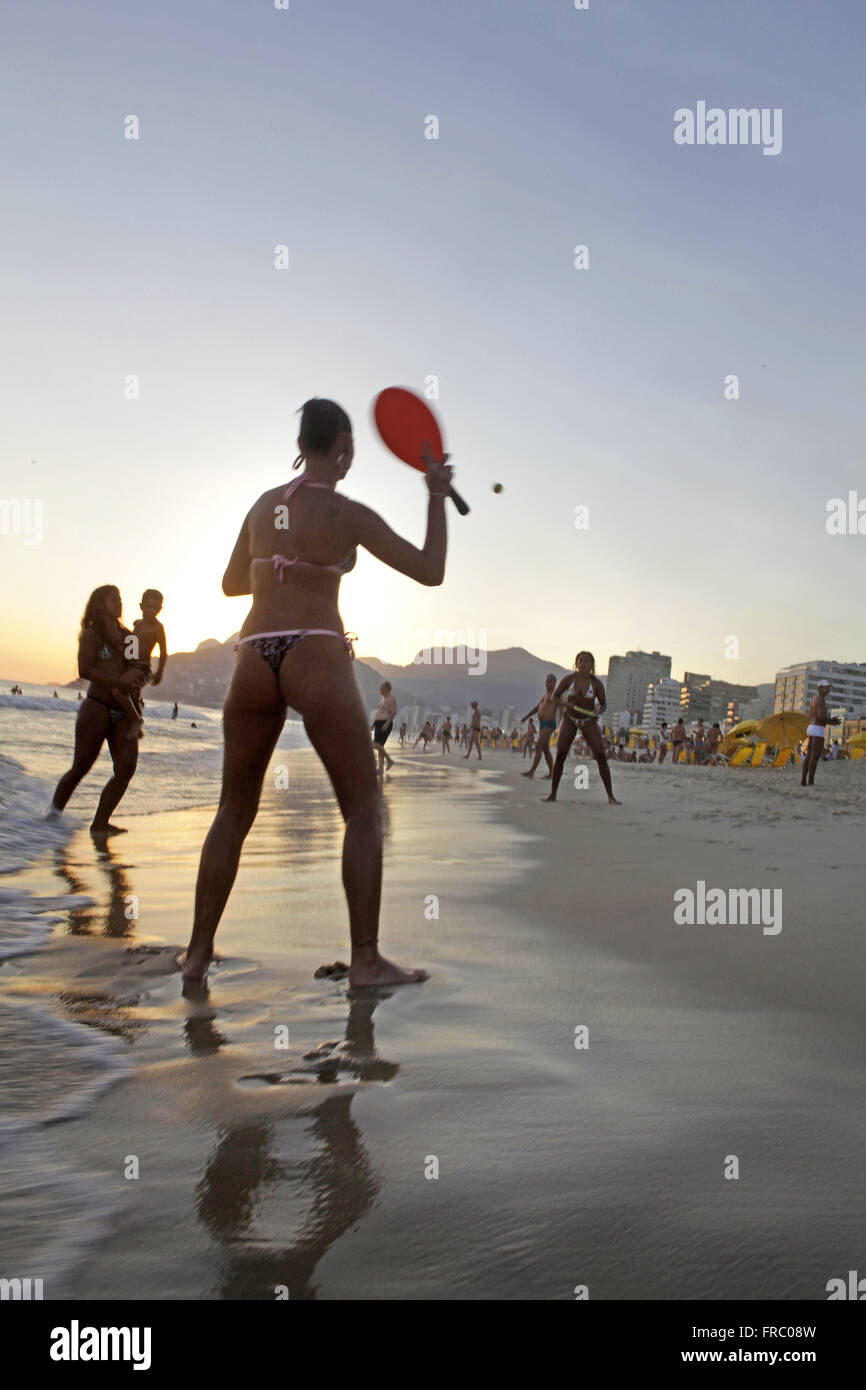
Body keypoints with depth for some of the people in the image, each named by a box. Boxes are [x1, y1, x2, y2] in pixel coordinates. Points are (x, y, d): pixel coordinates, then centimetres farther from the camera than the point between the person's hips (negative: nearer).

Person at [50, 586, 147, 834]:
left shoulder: (127, 637, 18)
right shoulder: (91, 634, 1)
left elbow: (137, 670, 22)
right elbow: (85, 670, -10)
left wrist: (135, 676, -2)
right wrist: (119, 681, -17)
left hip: (123, 711, 5)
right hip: (96, 705, -5)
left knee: (127, 766, -10)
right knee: (81, 767, -4)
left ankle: (100, 822, -4)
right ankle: (54, 811, 13)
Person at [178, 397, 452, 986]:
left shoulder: (263, 505, 15)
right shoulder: (347, 514, -1)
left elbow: (232, 583, 27)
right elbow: (431, 571, 0)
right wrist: (438, 496, 9)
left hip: (255, 657, 6)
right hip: (316, 654, -5)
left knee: (235, 811, 15)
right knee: (364, 810, 2)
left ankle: (199, 951, 18)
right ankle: (366, 959, 0)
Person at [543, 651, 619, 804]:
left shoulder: (596, 684, -8)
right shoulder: (568, 679, -7)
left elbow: (603, 704, 4)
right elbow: (555, 696, 5)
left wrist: (599, 711, -19)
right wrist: (565, 703, -16)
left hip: (589, 721, 0)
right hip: (569, 719, 0)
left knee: (601, 756, -13)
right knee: (560, 755, -13)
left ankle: (611, 796, -6)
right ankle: (552, 794, -1)